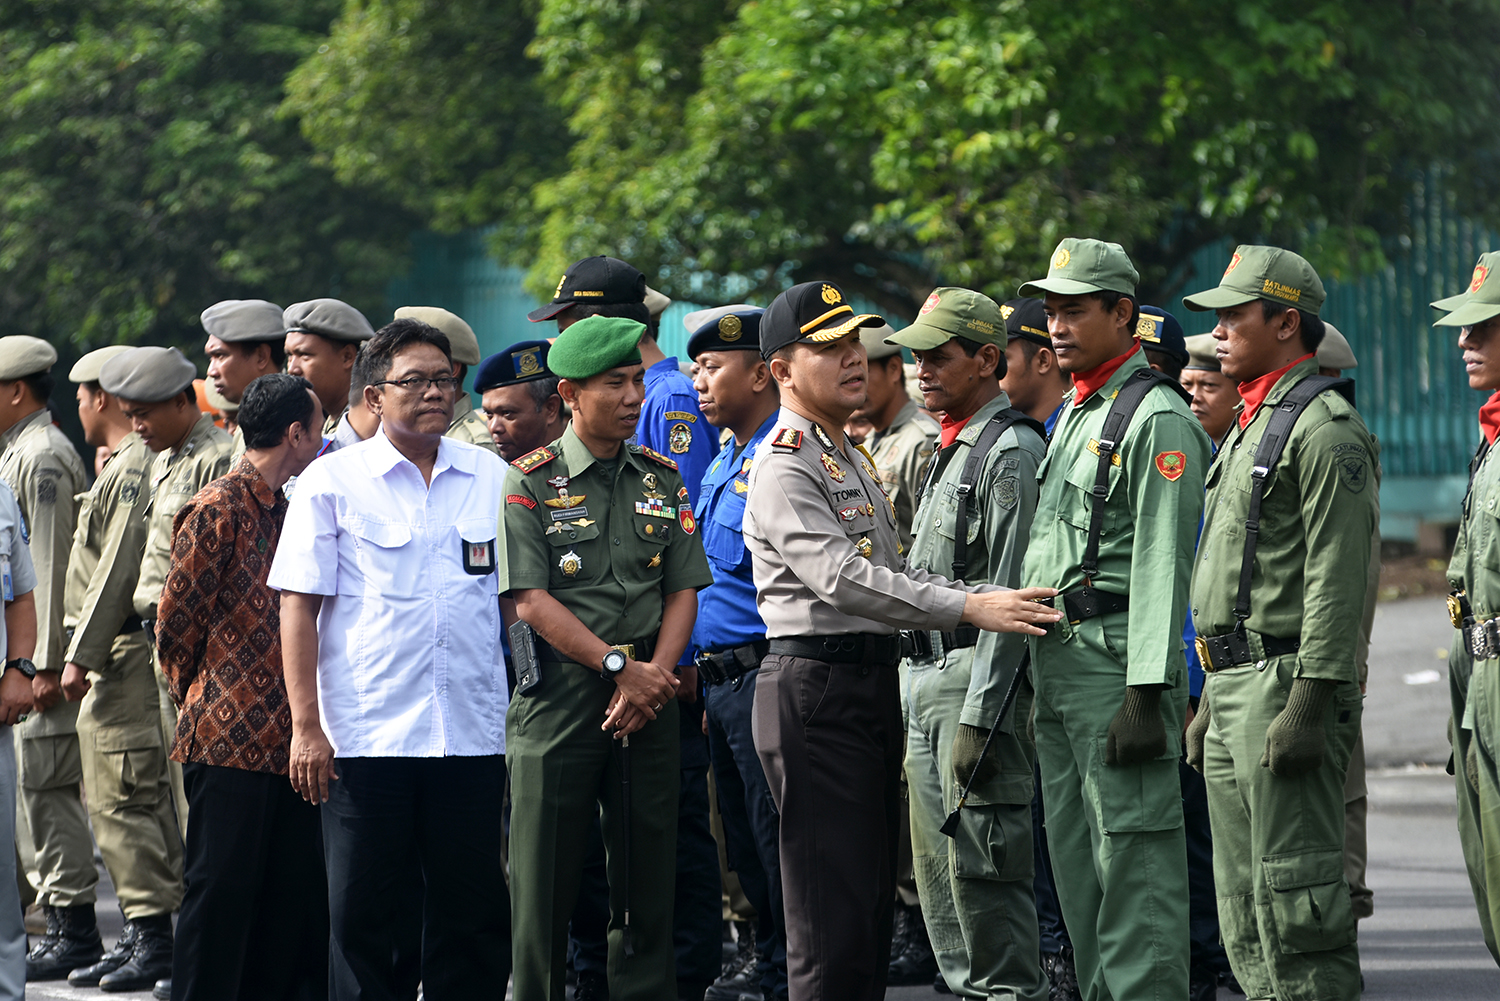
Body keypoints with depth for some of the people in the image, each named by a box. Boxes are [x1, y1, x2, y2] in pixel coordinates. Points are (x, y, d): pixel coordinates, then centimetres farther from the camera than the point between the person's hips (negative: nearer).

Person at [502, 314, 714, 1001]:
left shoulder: (662, 479, 11)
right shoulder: (530, 483, -3)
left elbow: (683, 589, 8)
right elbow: (531, 599, -10)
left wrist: (656, 675, -8)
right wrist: (618, 666, -14)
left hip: (648, 699, 4)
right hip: (560, 695, -4)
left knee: (647, 874, 5)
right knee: (545, 875, -1)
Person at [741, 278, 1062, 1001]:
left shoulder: (853, 460, 20)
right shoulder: (783, 466, -12)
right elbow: (842, 579, -23)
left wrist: (984, 597, 11)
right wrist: (968, 607, -26)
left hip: (875, 687, 10)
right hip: (816, 690, -10)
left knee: (872, 907, 11)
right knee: (833, 922, -11)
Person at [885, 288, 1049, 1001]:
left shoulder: (1012, 450, -11)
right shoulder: (948, 450, 20)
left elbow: (1010, 595, -17)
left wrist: (978, 717, -21)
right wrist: (916, 697, 18)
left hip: (976, 677, -10)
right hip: (924, 674, 10)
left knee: (979, 864, -10)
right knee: (937, 866, 11)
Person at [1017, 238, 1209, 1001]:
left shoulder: (1158, 419, -10)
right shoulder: (1074, 415, 19)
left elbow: (1161, 566, -17)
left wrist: (1146, 692, -22)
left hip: (1116, 658, -10)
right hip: (1058, 658, 10)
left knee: (1134, 864, -10)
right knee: (1076, 869, 12)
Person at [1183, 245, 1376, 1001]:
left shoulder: (1323, 428, -12)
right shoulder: (1249, 427, 20)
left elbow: (1337, 579, -18)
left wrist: (1307, 703, -23)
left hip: (1286, 683, -10)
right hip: (1233, 684, 10)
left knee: (1293, 893, -11)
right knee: (1242, 905, 11)